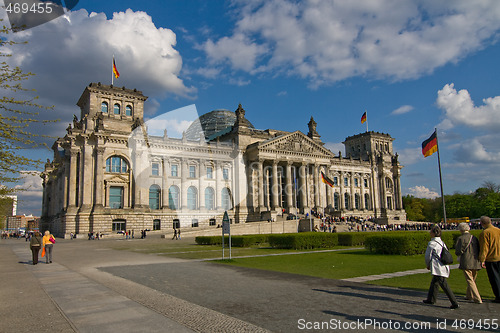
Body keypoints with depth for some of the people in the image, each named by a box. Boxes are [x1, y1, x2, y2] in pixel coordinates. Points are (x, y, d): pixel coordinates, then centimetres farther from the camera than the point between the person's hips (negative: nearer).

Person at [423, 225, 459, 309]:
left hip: (438, 267, -9)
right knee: (434, 282, 19)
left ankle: (454, 303, -9)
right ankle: (431, 299, 29)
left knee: (444, 284, -8)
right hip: (444, 266, 9)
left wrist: (428, 265, 14)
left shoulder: (431, 243, -11)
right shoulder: (442, 243, 12)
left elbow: (428, 256, -5)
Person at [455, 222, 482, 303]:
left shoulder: (461, 238, -10)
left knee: (470, 280, 0)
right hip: (476, 262, 7)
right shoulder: (474, 238, 8)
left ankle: (477, 299, -5)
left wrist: (459, 257, 9)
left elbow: (458, 251, -11)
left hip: (466, 262, -6)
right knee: (472, 280, 19)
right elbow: (479, 250, 10)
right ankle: (469, 296, 32)